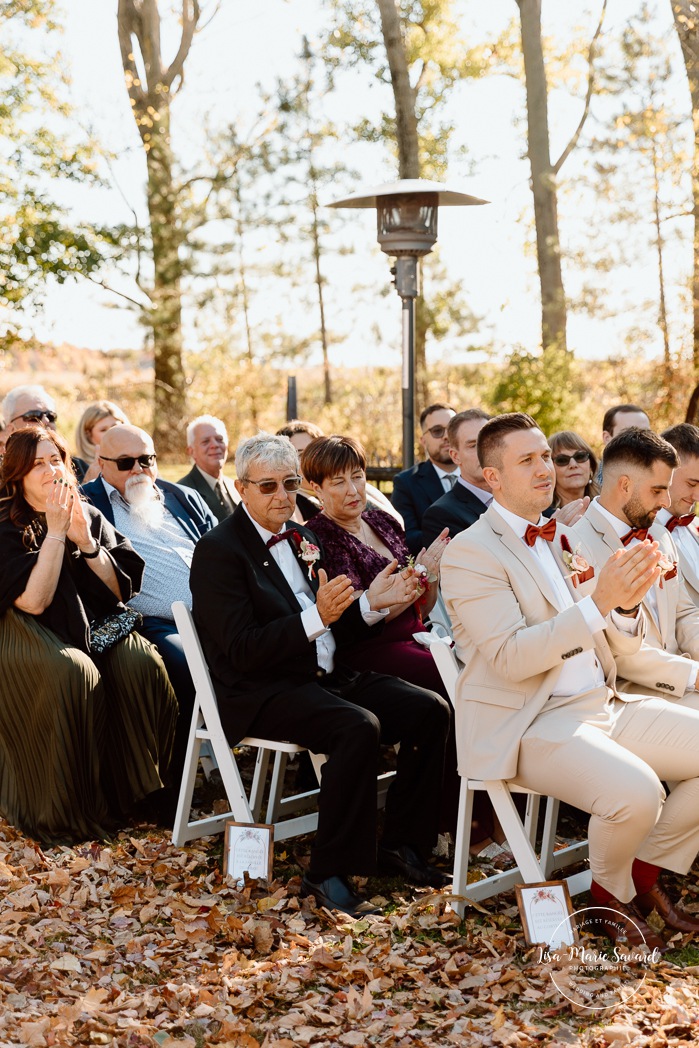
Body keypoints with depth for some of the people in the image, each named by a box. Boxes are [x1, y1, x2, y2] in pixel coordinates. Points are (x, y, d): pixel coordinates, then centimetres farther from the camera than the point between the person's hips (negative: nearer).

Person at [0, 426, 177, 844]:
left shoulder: (91, 516, 10)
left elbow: (121, 590, 3)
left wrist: (86, 541, -11)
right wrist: (55, 532, -17)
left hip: (97, 626, 4)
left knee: (144, 663, -26)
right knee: (74, 673, -35)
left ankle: (137, 790, -13)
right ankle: (64, 809, -23)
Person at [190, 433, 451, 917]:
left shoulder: (301, 538, 15)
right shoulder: (219, 551, -9)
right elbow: (244, 651, -18)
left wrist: (370, 603, -1)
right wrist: (317, 616, -27)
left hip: (327, 676, 8)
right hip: (264, 695, -8)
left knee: (430, 709, -8)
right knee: (358, 727, -33)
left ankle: (402, 843, 3)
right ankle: (328, 872, -23)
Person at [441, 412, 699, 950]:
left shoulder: (565, 538, 15)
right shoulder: (471, 551, -9)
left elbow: (619, 645, 15)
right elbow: (512, 657, -20)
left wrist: (628, 600, -8)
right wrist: (598, 601, -25)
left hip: (603, 704, 8)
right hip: (527, 724, -8)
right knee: (636, 791, -31)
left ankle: (648, 871, 11)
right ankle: (612, 897, 1)